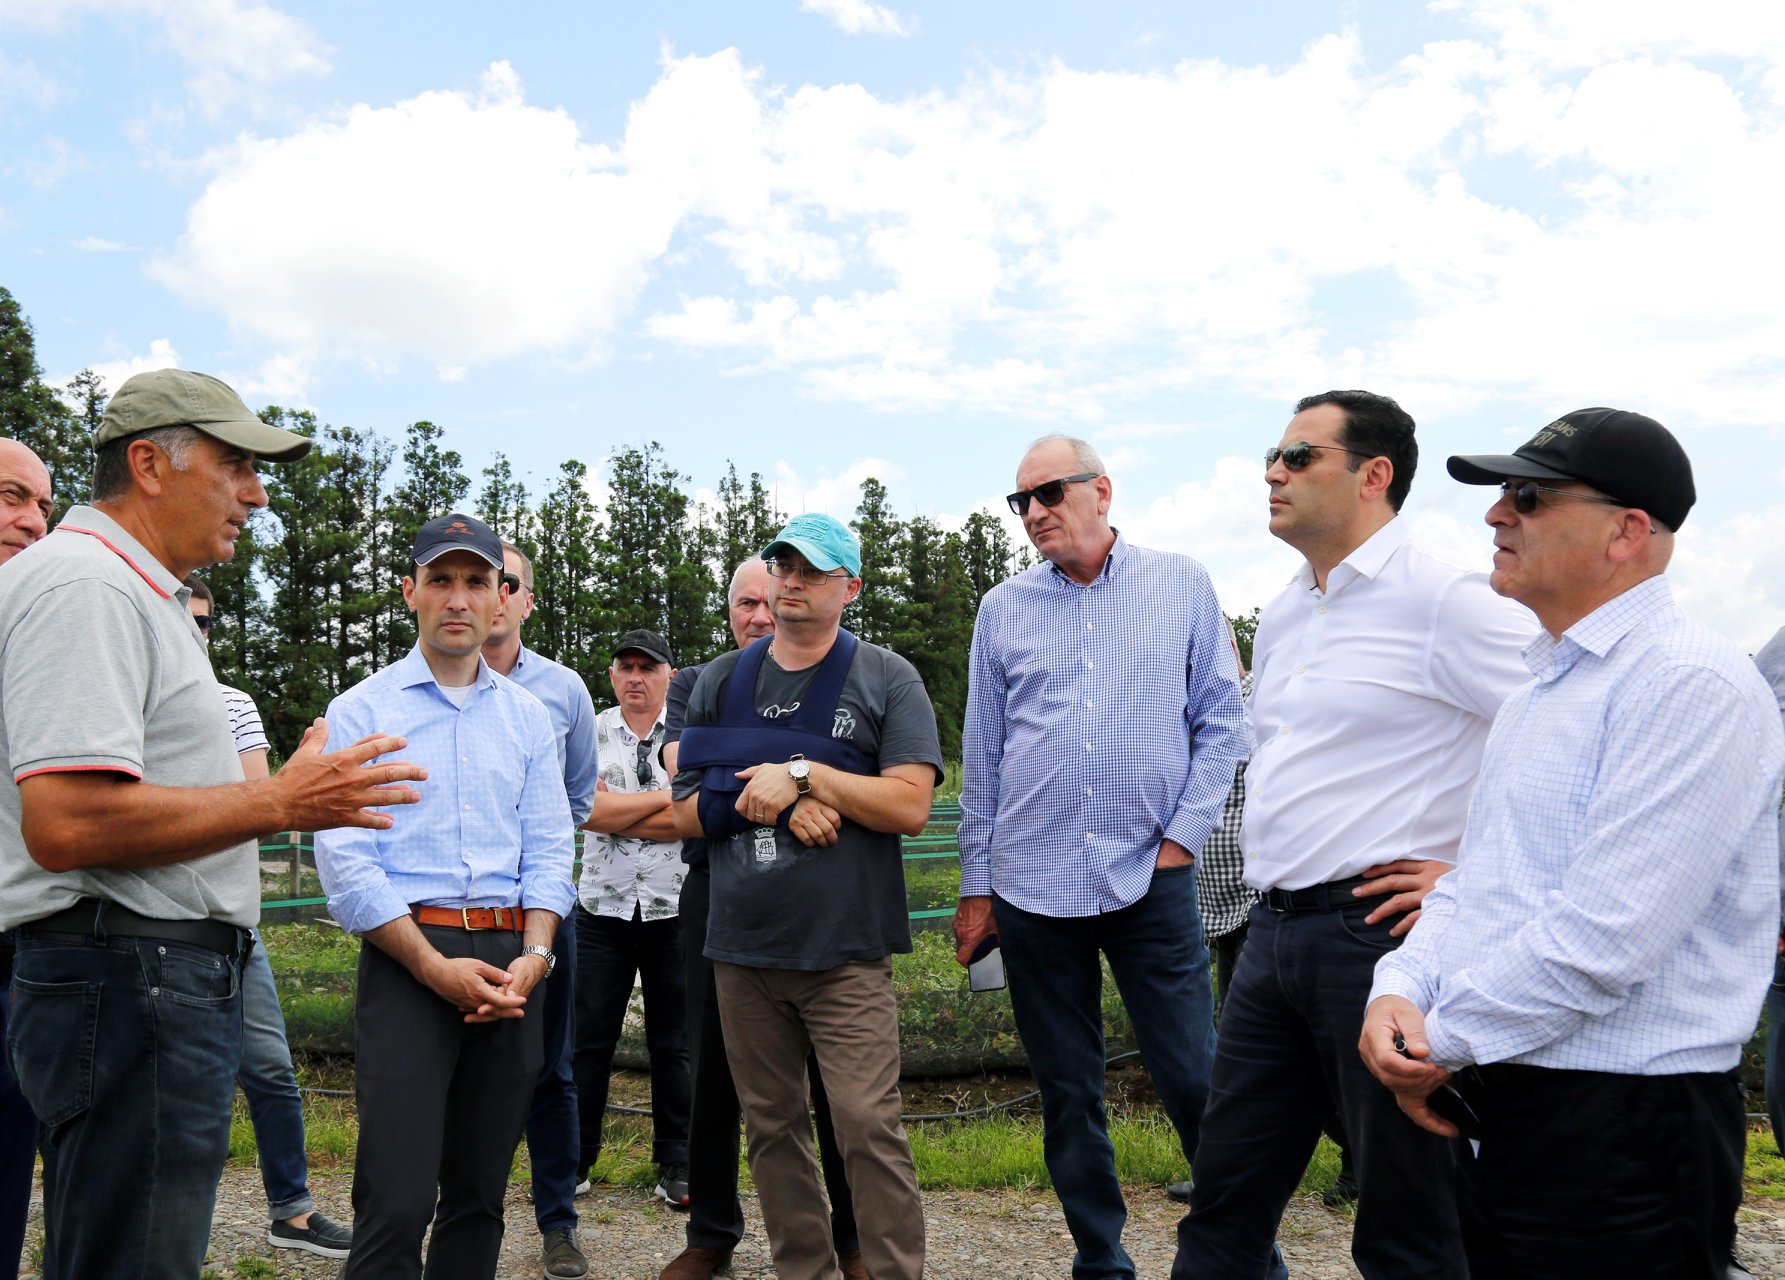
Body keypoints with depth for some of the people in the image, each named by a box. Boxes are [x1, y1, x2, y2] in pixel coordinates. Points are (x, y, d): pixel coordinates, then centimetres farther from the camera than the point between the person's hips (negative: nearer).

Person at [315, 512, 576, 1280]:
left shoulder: (528, 717, 13)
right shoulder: (361, 712, 1)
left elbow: (549, 849, 10)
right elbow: (344, 861, -6)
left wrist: (533, 956, -5)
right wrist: (437, 967, -13)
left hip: (510, 961, 4)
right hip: (407, 960, -4)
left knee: (480, 1195, 11)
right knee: (397, 1204, -9)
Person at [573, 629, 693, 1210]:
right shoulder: (591, 732, 5)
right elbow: (590, 809, -11)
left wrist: (617, 812, -14)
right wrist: (667, 795, -12)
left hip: (674, 908, -1)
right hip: (603, 906, 1)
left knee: (673, 1043, 7)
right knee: (589, 1040, 5)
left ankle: (675, 1163, 20)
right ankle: (574, 1158, 20)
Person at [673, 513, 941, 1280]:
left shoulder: (886, 679, 2)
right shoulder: (719, 683, 12)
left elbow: (910, 805, -8)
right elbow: (687, 812, 7)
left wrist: (803, 772, -15)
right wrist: (781, 807, -10)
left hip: (846, 949, -4)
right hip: (742, 947, 4)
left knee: (868, 1127, -7)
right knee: (771, 1128, 11)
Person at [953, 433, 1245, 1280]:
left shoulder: (1182, 586, 4)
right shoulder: (1003, 610, 8)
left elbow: (1221, 722, 5)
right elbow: (981, 757, 10)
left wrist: (1184, 836, -4)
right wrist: (977, 886, 9)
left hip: (1150, 880, -2)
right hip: (1033, 886, 2)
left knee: (1196, 1084, -1)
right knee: (1067, 1098, 10)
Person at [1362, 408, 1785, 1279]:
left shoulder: (1690, 683, -17)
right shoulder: (1542, 687, 14)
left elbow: (1603, 936, -24)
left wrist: (1444, 1043, -13)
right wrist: (1399, 990, -3)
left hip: (1619, 1129, -8)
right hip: (1495, 1110, 8)